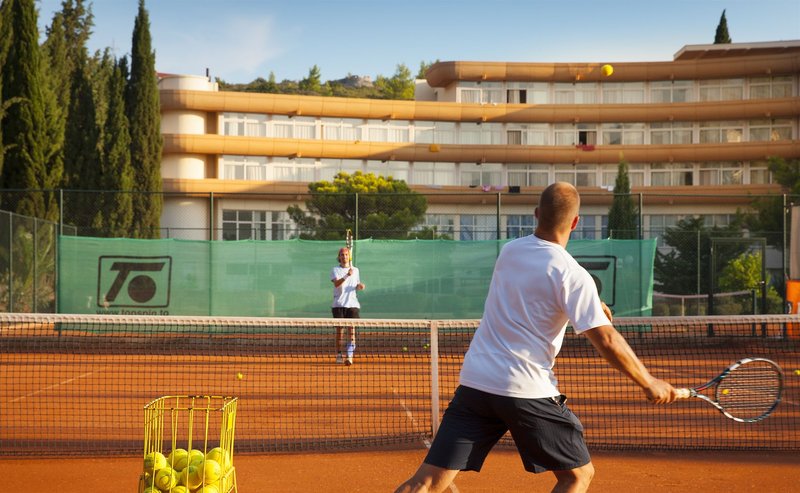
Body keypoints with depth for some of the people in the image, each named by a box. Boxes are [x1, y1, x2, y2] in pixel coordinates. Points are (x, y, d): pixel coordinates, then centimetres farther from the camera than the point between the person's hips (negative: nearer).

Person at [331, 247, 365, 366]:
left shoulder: (355, 270, 14)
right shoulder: (335, 270, 3)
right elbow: (336, 283, -16)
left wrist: (360, 286, -1)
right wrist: (347, 275, -31)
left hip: (352, 304, 2)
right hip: (339, 304, -2)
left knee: (352, 329, -9)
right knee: (339, 330, 1)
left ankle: (349, 356, -15)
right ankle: (339, 355, 12)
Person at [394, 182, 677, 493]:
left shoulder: (509, 251, 10)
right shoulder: (573, 275, -9)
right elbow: (606, 341, -10)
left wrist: (588, 304, 28)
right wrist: (649, 383, 3)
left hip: (474, 382, 5)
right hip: (528, 392, -5)